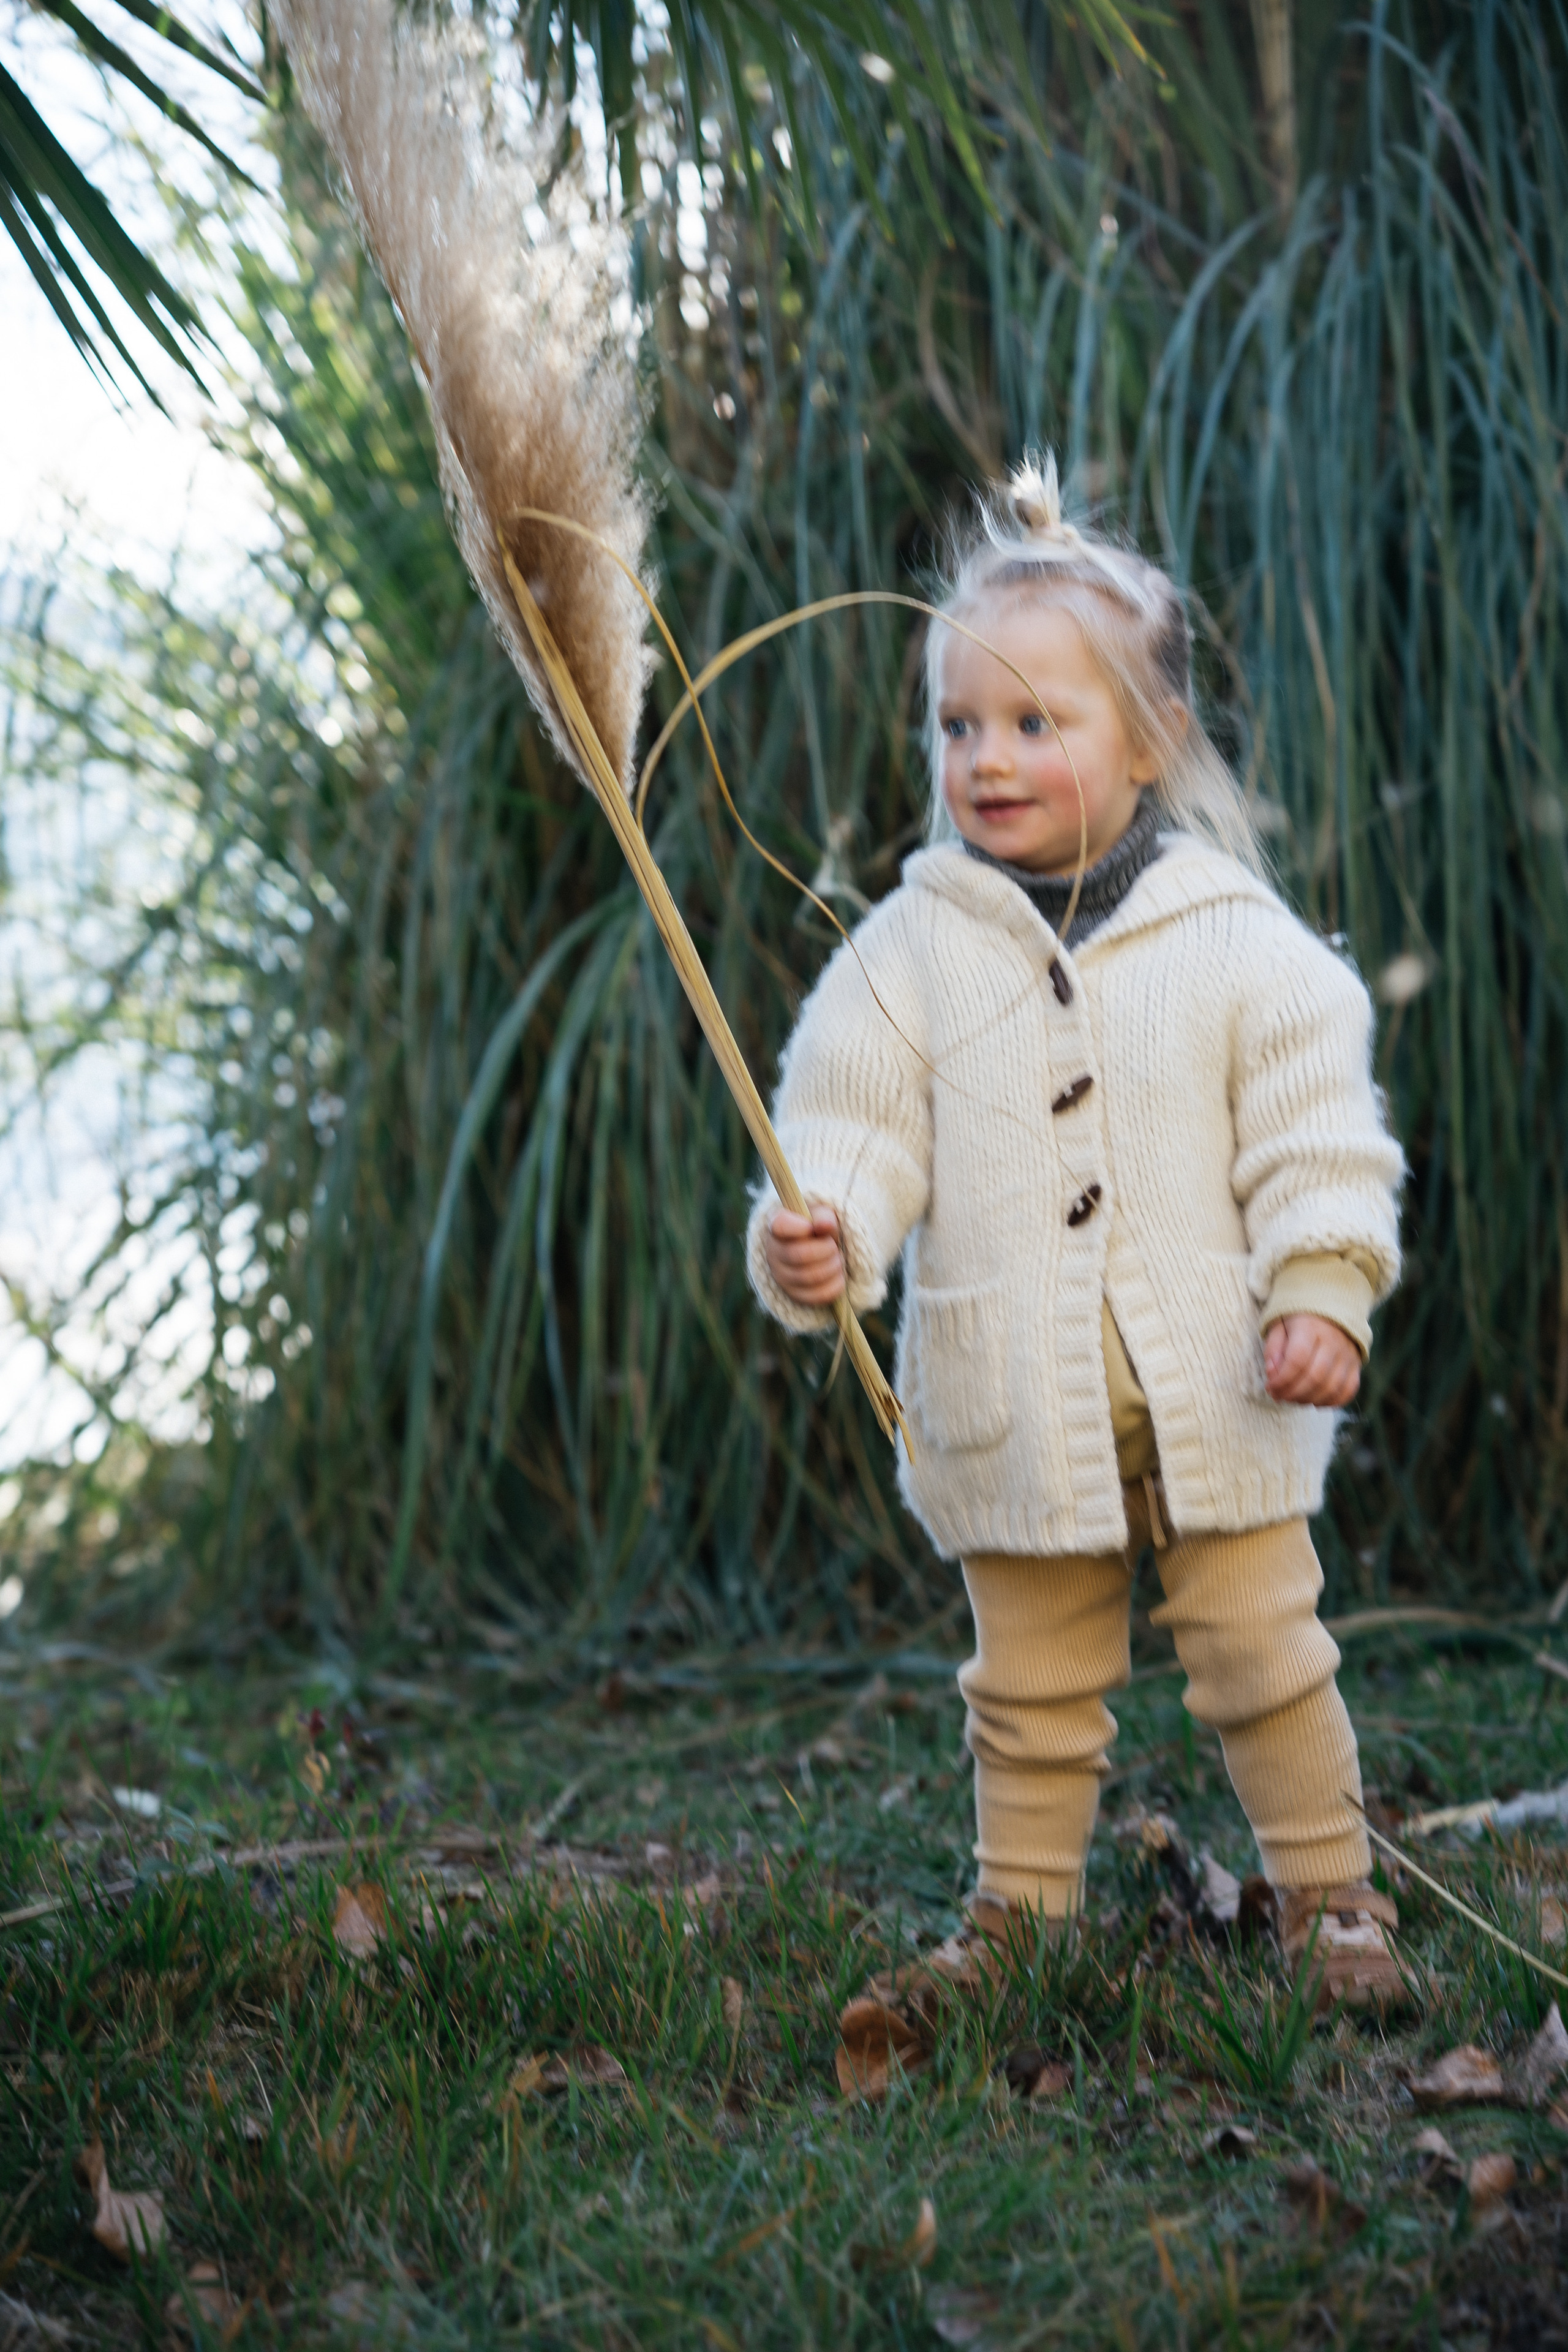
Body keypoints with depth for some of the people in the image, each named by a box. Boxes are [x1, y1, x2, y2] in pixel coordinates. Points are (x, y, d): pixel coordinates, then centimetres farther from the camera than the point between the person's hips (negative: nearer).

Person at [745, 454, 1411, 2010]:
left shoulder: (1235, 935, -2)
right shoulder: (911, 948, 0)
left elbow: (1315, 1136, -1)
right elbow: (854, 1125, -3)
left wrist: (1322, 1293, -10)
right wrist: (818, 1238, -22)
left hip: (1216, 1394, -1)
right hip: (1012, 1407, 1)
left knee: (1263, 1656, 9)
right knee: (1031, 1688, 13)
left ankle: (1330, 1893, 26)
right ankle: (1020, 1904, 30)